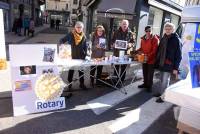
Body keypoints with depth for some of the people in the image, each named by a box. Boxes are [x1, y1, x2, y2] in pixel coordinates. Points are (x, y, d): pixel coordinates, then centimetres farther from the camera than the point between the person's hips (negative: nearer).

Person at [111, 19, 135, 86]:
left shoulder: (130, 33, 4)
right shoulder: (116, 32, 4)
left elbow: (133, 42, 10)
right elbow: (112, 41, 8)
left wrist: (130, 44, -12)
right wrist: (113, 44, -12)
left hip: (125, 53, 0)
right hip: (117, 52, 0)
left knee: (123, 68, 7)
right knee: (116, 67, 8)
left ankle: (121, 81, 21)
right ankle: (115, 81, 22)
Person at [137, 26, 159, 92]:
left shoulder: (155, 39, -11)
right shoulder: (143, 39, 8)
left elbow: (154, 50, -17)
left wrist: (148, 56, -28)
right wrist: (136, 51, 0)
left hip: (151, 59, -6)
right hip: (144, 58, 6)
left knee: (150, 74, 5)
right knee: (145, 72, 16)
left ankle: (149, 86, 18)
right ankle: (145, 84, 32)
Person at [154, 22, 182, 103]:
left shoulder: (176, 40, -9)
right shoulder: (163, 38, 9)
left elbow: (178, 56, -10)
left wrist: (176, 68, -14)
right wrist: (157, 62, 10)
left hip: (169, 65, -6)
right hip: (161, 63, 6)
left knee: (165, 81, -2)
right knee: (162, 80, 16)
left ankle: (163, 96, 9)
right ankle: (161, 92, 29)